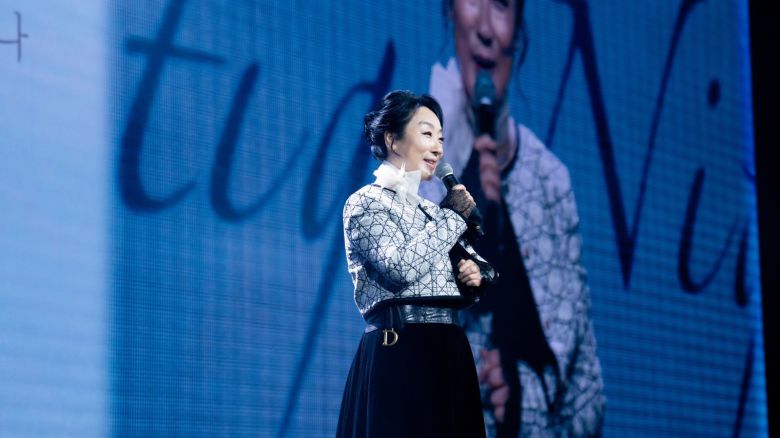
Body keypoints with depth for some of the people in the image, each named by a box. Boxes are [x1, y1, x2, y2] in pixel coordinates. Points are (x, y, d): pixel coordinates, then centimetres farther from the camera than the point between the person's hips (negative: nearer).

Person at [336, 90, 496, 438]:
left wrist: (475, 276, 2)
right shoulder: (365, 202, -2)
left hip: (448, 356, 7)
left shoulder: (431, 212, 20)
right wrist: (453, 215, -7)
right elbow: (402, 267, -18)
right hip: (398, 357, -7)